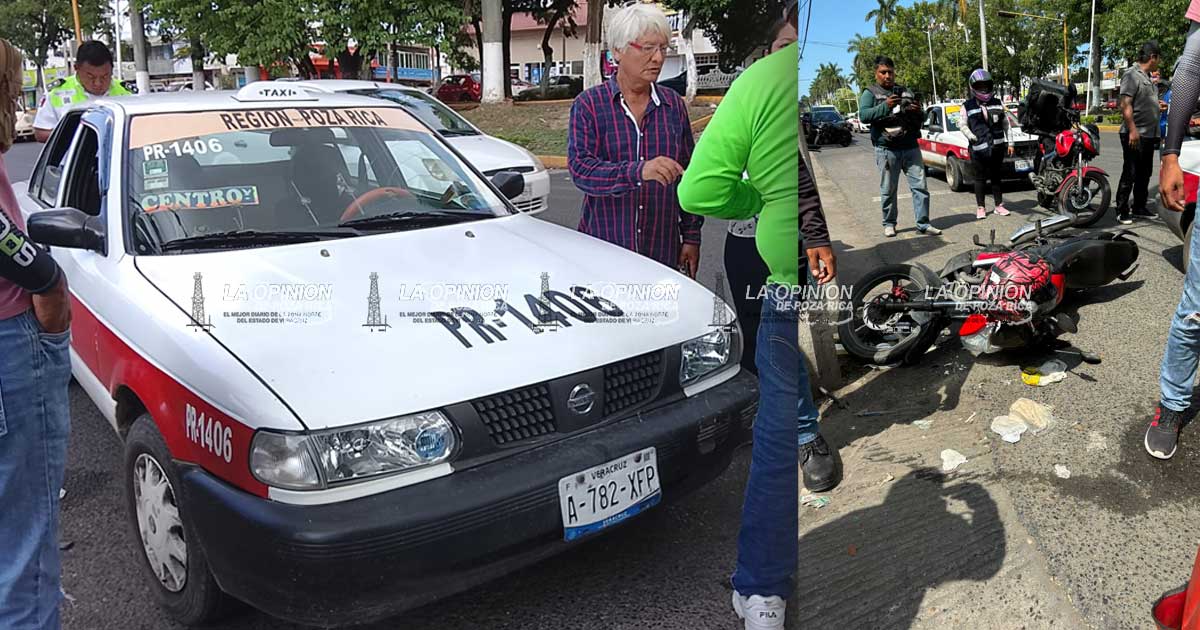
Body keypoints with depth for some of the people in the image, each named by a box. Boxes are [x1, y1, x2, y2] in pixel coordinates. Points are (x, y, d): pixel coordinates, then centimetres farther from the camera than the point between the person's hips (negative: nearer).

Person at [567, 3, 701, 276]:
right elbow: (580, 168, -16)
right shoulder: (589, 105, -2)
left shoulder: (674, 105, 8)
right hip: (602, 248, -2)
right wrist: (638, 172, -31)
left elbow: (689, 176, 10)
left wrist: (691, 236, 6)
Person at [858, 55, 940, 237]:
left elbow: (919, 120, 24)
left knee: (920, 186, -1)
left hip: (910, 147, 4)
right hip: (886, 149, -4)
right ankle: (889, 224, 15)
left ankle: (923, 224, 4)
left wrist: (917, 111, 1)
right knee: (888, 190, 2)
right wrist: (885, 106, -23)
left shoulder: (905, 92, 19)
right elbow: (863, 115, -12)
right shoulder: (870, 93, 5)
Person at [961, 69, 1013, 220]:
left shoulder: (998, 103, 13)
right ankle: (980, 207, 10)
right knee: (980, 178, 3)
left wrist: (1009, 142, 11)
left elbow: (1006, 123, 16)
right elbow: (963, 125, 3)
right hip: (978, 149, -3)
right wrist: (972, 137, -13)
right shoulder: (968, 106, 5)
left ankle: (999, 205, 16)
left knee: (996, 177, 9)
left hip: (997, 147, 3)